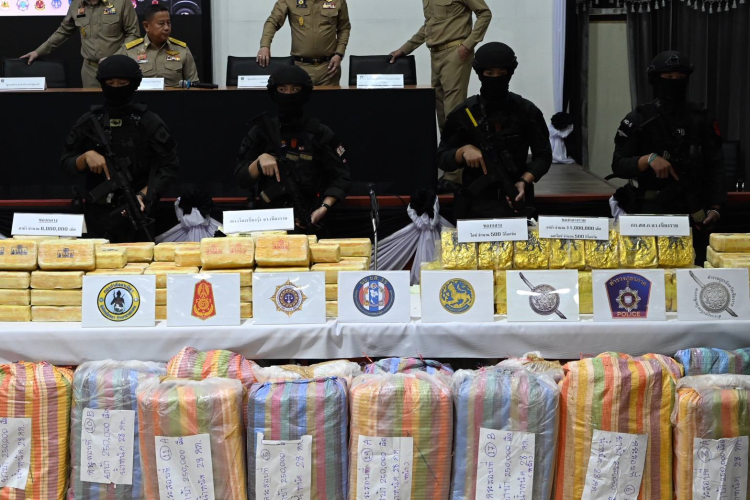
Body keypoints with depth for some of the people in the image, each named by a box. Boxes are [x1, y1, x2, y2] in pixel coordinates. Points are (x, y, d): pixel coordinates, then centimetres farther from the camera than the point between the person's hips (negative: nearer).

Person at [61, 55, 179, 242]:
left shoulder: (149, 122, -3)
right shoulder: (88, 122, 4)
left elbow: (169, 167, -6)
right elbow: (66, 164, 7)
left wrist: (144, 195, -19)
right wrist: (86, 156, -13)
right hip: (99, 214, 2)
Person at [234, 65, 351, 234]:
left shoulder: (319, 133, 5)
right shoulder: (260, 132, 8)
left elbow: (341, 177, 4)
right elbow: (242, 179, 7)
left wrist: (324, 208, -11)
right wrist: (260, 160, -11)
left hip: (308, 222, -1)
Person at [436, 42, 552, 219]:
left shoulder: (527, 112, 3)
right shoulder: (463, 114, 1)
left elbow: (543, 156, 5)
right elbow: (442, 159, 4)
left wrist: (524, 181, -13)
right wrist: (464, 150, -17)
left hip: (514, 198, 1)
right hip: (476, 201, -1)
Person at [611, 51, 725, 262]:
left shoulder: (701, 119, 7)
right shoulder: (639, 120, 0)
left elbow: (715, 166, 5)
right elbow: (619, 166, -5)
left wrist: (715, 208, -5)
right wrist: (649, 159, -22)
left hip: (694, 213, 3)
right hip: (651, 212, -2)